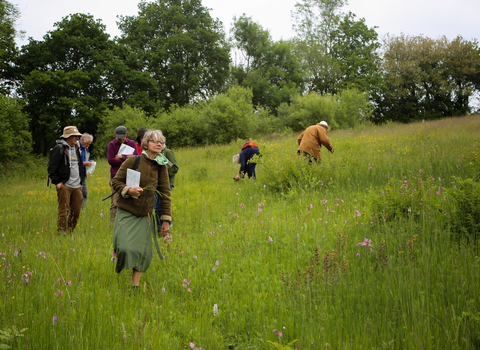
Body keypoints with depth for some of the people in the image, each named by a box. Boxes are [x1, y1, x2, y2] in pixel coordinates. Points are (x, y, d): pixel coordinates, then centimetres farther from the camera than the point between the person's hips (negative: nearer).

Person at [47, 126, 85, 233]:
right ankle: (62, 232, -1)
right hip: (64, 186, -7)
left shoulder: (76, 149, 18)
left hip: (77, 187, 7)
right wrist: (57, 182, -12)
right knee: (63, 211, -7)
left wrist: (81, 181, 21)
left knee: (76, 211, 7)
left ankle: (70, 231, 18)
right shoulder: (59, 149, -6)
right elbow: (51, 168, -9)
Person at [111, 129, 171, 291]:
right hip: (126, 211, -3)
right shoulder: (133, 161, -9)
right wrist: (128, 190, -22)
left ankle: (135, 286, 12)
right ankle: (117, 272, 18)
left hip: (145, 215, 3)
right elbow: (115, 181, -2)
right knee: (126, 248, -15)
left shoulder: (161, 166, 1)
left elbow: (165, 193, 5)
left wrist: (166, 219, 4)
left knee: (143, 252, -2)